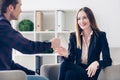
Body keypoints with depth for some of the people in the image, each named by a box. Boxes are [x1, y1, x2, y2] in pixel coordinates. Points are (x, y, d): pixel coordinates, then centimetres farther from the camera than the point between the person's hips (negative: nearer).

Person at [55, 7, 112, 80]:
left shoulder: (100, 35, -1)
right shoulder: (73, 36, 9)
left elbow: (108, 60, -6)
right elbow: (71, 59, 5)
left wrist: (97, 63, -28)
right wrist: (67, 55, -20)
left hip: (90, 72, -3)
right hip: (78, 69, 3)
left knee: (70, 74, -32)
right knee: (64, 64, -30)